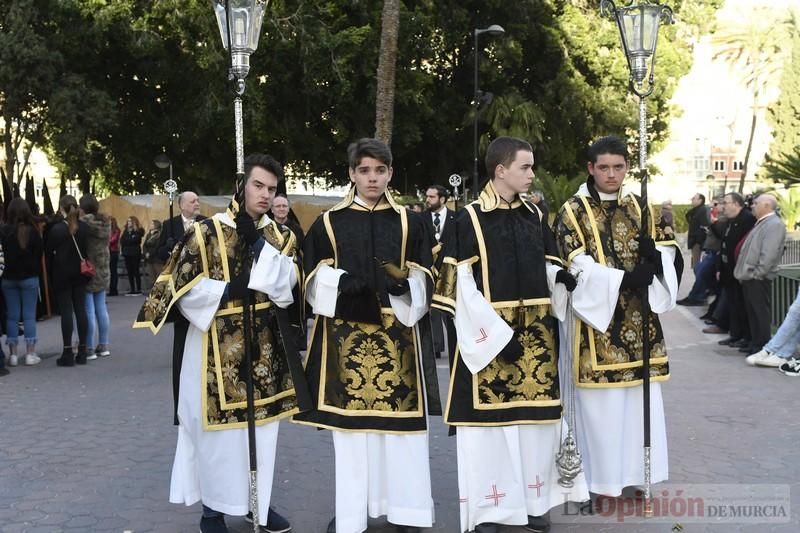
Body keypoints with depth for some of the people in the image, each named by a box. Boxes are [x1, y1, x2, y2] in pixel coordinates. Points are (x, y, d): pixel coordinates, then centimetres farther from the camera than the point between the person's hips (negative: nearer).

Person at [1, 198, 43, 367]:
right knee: (29, 316, 4)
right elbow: (39, 254, -4)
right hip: (30, 278, -1)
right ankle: (30, 354, 3)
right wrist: (37, 274, 8)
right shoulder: (33, 232, -8)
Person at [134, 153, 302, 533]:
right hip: (216, 347, -4)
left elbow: (285, 289, -7)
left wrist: (259, 243, -15)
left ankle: (259, 501, 27)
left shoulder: (279, 237, 7)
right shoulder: (206, 232, -7)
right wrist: (230, 291, -16)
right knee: (217, 427, 2)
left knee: (261, 424, 12)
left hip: (263, 346, 4)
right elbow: (184, 288, -9)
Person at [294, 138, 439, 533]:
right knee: (349, 423, 1)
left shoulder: (410, 223, 9)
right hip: (346, 338, -1)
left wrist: (403, 283, -16)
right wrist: (342, 284, -18)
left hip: (397, 337, 1)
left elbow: (426, 280, 6)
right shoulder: (328, 224, 6)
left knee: (400, 424, 2)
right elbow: (314, 282, 2)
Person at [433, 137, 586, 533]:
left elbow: (547, 266, 16)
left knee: (536, 415, 9)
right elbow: (463, 286, -11)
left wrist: (562, 278, -8)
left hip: (535, 334, 5)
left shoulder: (534, 216, 10)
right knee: (489, 416, 0)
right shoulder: (470, 219, -7)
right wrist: (496, 333, -17)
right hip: (488, 334, -5)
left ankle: (532, 501, 23)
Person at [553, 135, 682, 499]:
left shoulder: (639, 208, 12)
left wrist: (654, 255, -15)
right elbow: (578, 266, -14)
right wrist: (624, 279, -27)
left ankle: (633, 474, 20)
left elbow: (669, 252, 10)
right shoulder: (572, 211, -3)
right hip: (598, 318, -5)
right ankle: (604, 480, 8)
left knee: (641, 400, 8)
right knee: (602, 404, -3)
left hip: (638, 318, 5)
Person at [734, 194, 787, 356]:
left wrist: (756, 273, -21)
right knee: (752, 312, 14)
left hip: (758, 278, -10)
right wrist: (745, 272, 15)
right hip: (749, 277, 10)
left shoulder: (774, 224, -13)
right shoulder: (761, 223, 18)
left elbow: (769, 253, -21)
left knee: (761, 313, -3)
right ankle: (755, 343, 21)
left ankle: (764, 347, 3)